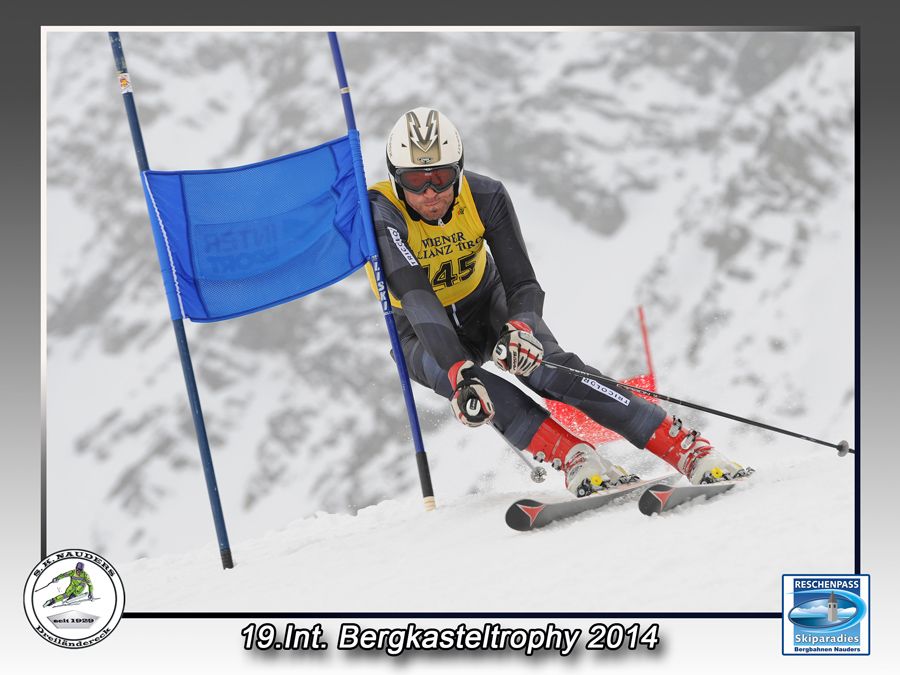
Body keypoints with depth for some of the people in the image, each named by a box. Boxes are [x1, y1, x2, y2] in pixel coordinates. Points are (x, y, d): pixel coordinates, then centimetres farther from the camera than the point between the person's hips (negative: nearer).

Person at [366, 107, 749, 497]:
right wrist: (458, 373, -54)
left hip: (488, 306, 1)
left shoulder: (485, 197, -21)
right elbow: (415, 297, -40)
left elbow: (522, 285, -21)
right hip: (423, 334, -1)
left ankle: (691, 450, -31)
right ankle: (579, 463, -38)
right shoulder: (381, 213, -29)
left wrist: (520, 329, -45)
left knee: (548, 368, -28)